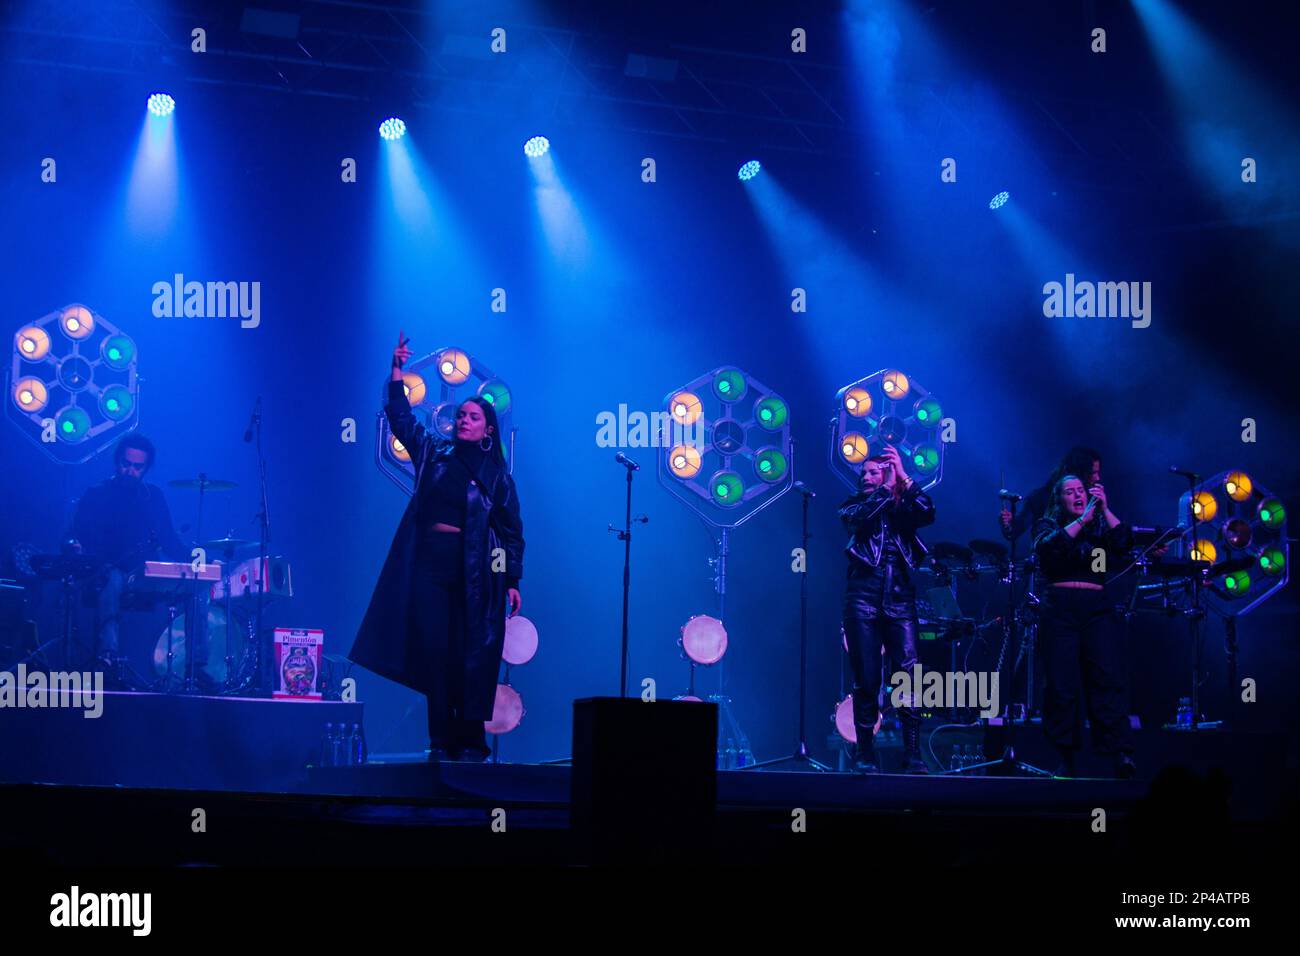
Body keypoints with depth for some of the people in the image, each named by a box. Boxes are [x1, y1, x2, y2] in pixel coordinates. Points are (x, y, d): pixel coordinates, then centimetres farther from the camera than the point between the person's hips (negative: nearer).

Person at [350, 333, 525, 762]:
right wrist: (397, 372, -2)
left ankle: (471, 741, 1)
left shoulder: (496, 476, 5)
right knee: (435, 652, 0)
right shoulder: (435, 453, 11)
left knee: (474, 656, -4)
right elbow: (400, 417, 7)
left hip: (475, 572, -2)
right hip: (430, 565, 2)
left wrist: (513, 581, -3)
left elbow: (512, 531, 4)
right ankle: (441, 741, 4)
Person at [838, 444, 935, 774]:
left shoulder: (903, 509, 14)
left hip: (899, 598, 0)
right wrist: (888, 488, -5)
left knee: (910, 672, -10)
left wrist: (904, 479, -8)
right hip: (864, 596, 0)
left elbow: (928, 514, -6)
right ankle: (865, 755, 5)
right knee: (867, 679, -2)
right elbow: (860, 518, -9)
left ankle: (913, 755, -9)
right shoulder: (855, 505, 13)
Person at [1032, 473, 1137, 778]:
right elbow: (1048, 547, -9)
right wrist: (1082, 520, -12)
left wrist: (1105, 510, -7)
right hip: (1060, 608, -1)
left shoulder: (1099, 525, 16)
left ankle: (1121, 754, -22)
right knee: (1062, 684, -4)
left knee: (1109, 678, -13)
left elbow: (1123, 543, -2)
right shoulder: (1048, 524, 13)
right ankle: (1067, 759, 1)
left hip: (1097, 608, 1)